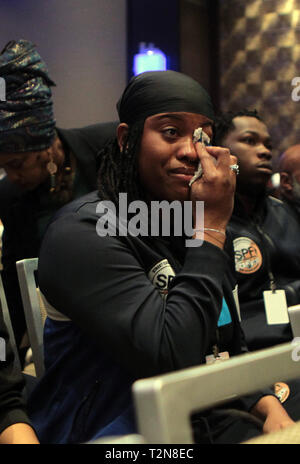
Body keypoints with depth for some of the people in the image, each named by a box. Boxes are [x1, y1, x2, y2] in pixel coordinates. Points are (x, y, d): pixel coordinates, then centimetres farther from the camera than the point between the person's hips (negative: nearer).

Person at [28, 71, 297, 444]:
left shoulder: (190, 224, 10)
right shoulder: (81, 232, -13)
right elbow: (170, 357, -23)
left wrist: (268, 405, -3)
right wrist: (212, 228, -17)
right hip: (122, 432, -5)